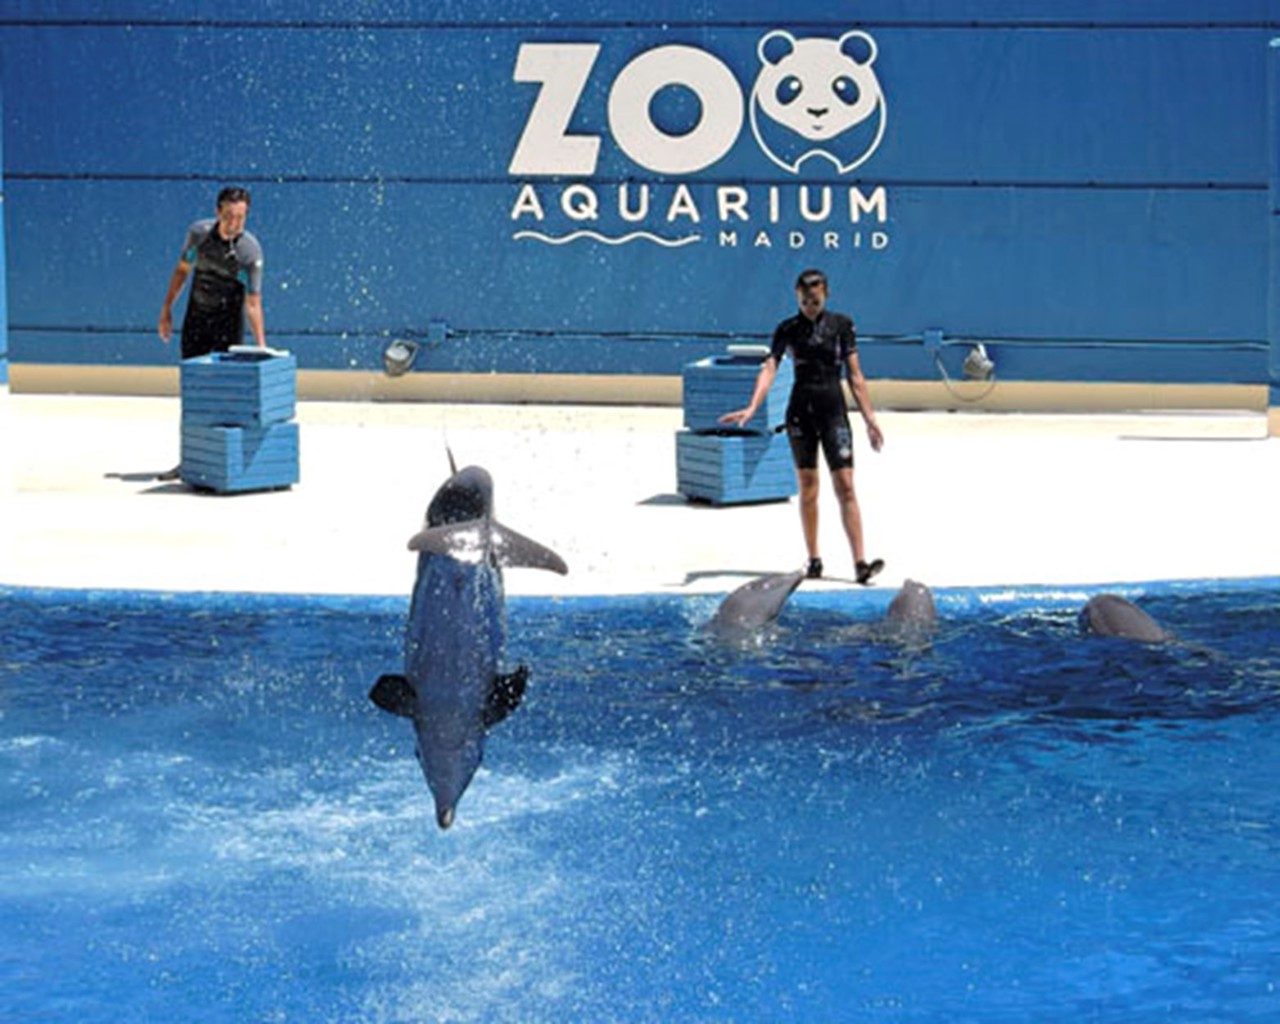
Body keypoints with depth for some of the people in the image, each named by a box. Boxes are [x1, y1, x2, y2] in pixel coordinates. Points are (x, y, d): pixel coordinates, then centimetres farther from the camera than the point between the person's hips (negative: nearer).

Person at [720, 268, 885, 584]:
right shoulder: (788, 329, 2)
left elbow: (855, 374, 3)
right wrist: (751, 408, -22)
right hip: (800, 411, 1)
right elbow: (769, 369, -8)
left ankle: (860, 562, -14)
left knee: (845, 485, -8)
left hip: (833, 409, -1)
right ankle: (813, 559, 14)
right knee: (807, 485, 6)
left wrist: (870, 418, 1)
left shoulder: (841, 325, 2)